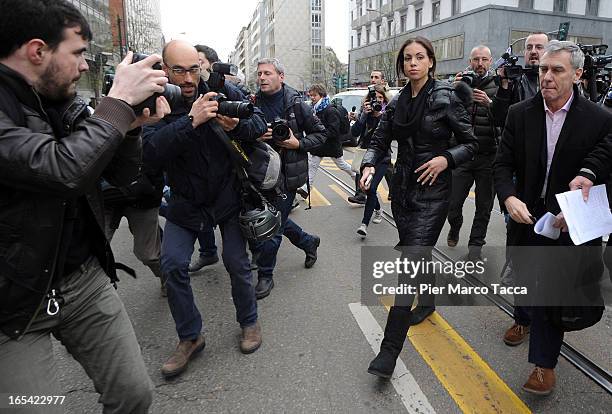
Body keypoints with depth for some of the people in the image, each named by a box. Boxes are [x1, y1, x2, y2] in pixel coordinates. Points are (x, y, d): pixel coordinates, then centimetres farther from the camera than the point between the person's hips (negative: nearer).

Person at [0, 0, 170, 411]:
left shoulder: (66, 104, 4)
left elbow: (122, 174, 8)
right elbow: (65, 171, -33)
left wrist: (133, 123, -9)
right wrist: (120, 100, -22)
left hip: (86, 278, 6)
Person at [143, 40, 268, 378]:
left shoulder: (223, 93, -10)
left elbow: (260, 125, -6)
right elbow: (151, 152, -26)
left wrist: (237, 125, -29)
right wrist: (191, 120, -38)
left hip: (228, 195, -1)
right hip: (185, 200, 1)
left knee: (237, 262, -1)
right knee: (173, 264, -6)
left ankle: (249, 322, 26)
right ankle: (190, 337, 14)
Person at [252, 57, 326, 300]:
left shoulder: (295, 104, -8)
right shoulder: (254, 104, 1)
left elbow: (320, 134, 0)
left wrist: (299, 143, -15)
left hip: (288, 174, -5)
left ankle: (265, 275, 17)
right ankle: (309, 243, 44)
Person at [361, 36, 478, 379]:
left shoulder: (445, 98, -6)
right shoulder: (397, 103, 9)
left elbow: (471, 144, -2)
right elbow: (380, 141, 8)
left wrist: (446, 158, -20)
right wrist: (369, 165, -12)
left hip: (433, 191, -6)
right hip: (402, 188, 6)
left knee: (412, 262, -12)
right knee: (417, 255, 20)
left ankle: (390, 350, -10)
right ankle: (427, 302, 50)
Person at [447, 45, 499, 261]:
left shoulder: (497, 87, 3)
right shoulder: (461, 83, 5)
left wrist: (489, 103, -24)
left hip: (488, 156, 0)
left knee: (484, 206, 7)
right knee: (453, 202, 2)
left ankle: (475, 245, 23)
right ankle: (455, 227, 34)